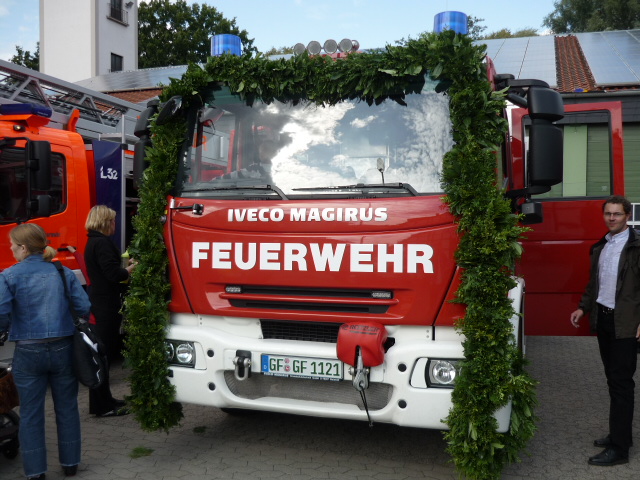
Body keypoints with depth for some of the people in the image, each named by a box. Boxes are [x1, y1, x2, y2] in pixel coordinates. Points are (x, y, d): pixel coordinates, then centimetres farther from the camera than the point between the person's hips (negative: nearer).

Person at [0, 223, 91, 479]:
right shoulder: (63, 273, -1)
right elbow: (84, 307, -4)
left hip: (28, 352, -2)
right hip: (63, 348, 2)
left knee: (31, 413, 11)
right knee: (66, 408, 16)